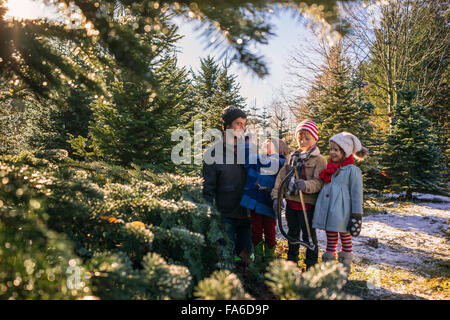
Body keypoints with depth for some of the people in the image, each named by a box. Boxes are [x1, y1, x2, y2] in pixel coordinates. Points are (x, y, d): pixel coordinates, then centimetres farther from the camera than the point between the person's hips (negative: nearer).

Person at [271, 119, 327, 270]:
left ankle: (311, 266, 17)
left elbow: (319, 182, -16)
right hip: (291, 202, 6)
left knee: (308, 235, 4)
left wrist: (306, 185, -35)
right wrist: (276, 196, 3)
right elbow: (281, 176, 10)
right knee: (292, 233, 19)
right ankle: (291, 260, 35)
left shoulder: (319, 160, -7)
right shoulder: (292, 156, 11)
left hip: (307, 204, -6)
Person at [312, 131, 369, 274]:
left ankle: (345, 267, 23)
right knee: (330, 238, 15)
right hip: (327, 211, 6)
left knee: (345, 238, 10)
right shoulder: (330, 167, 11)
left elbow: (357, 194, -9)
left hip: (341, 212, -6)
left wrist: (356, 216, -12)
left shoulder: (352, 170, -8)